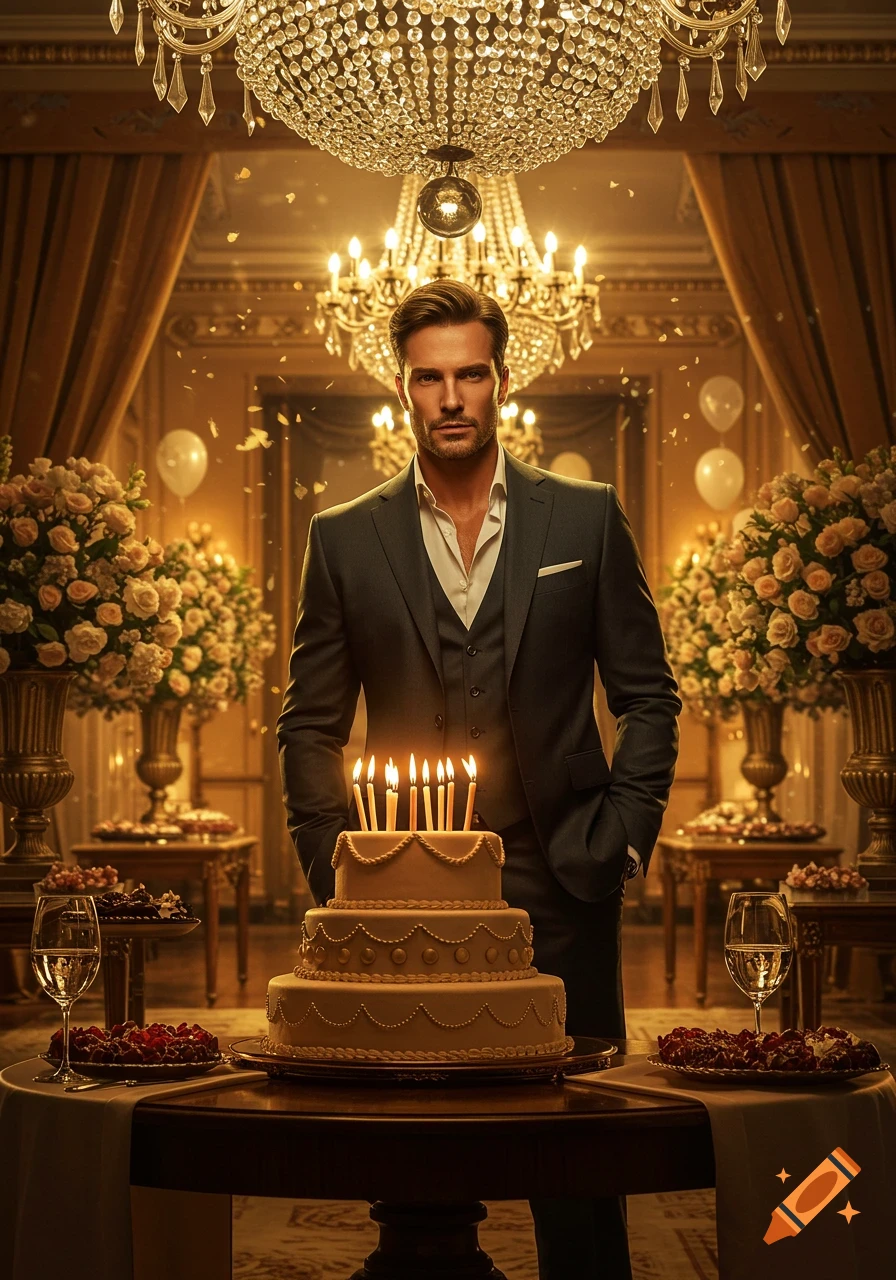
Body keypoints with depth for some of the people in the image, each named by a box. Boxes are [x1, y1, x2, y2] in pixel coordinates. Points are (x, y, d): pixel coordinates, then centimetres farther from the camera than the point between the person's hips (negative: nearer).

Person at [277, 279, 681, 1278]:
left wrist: (621, 839, -1)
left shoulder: (586, 519, 6)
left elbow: (647, 696, 9)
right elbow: (310, 726, 10)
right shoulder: (345, 540, 7)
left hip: (559, 893, 0)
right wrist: (335, 870, 0)